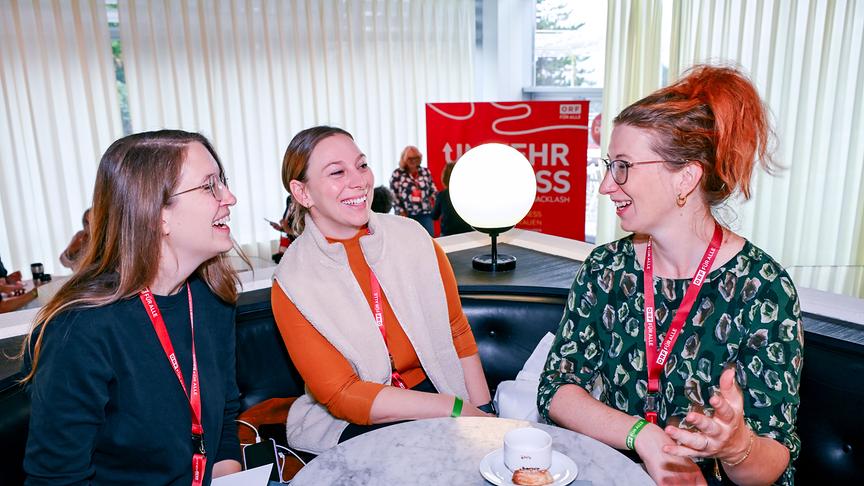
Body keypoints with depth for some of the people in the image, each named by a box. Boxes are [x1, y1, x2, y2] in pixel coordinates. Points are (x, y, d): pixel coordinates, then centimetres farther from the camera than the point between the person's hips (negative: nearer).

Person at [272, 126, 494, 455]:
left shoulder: (412, 237, -2)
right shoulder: (292, 284, -11)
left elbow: (457, 332, 4)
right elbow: (340, 396, -13)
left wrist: (483, 413, -9)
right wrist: (456, 409, -20)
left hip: (435, 386, 4)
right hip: (349, 422, -4)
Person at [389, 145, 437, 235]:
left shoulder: (426, 172, 8)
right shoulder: (397, 174, -2)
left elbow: (433, 191, 13)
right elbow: (393, 196, -4)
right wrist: (401, 212, -8)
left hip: (425, 214, 3)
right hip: (406, 215, -3)